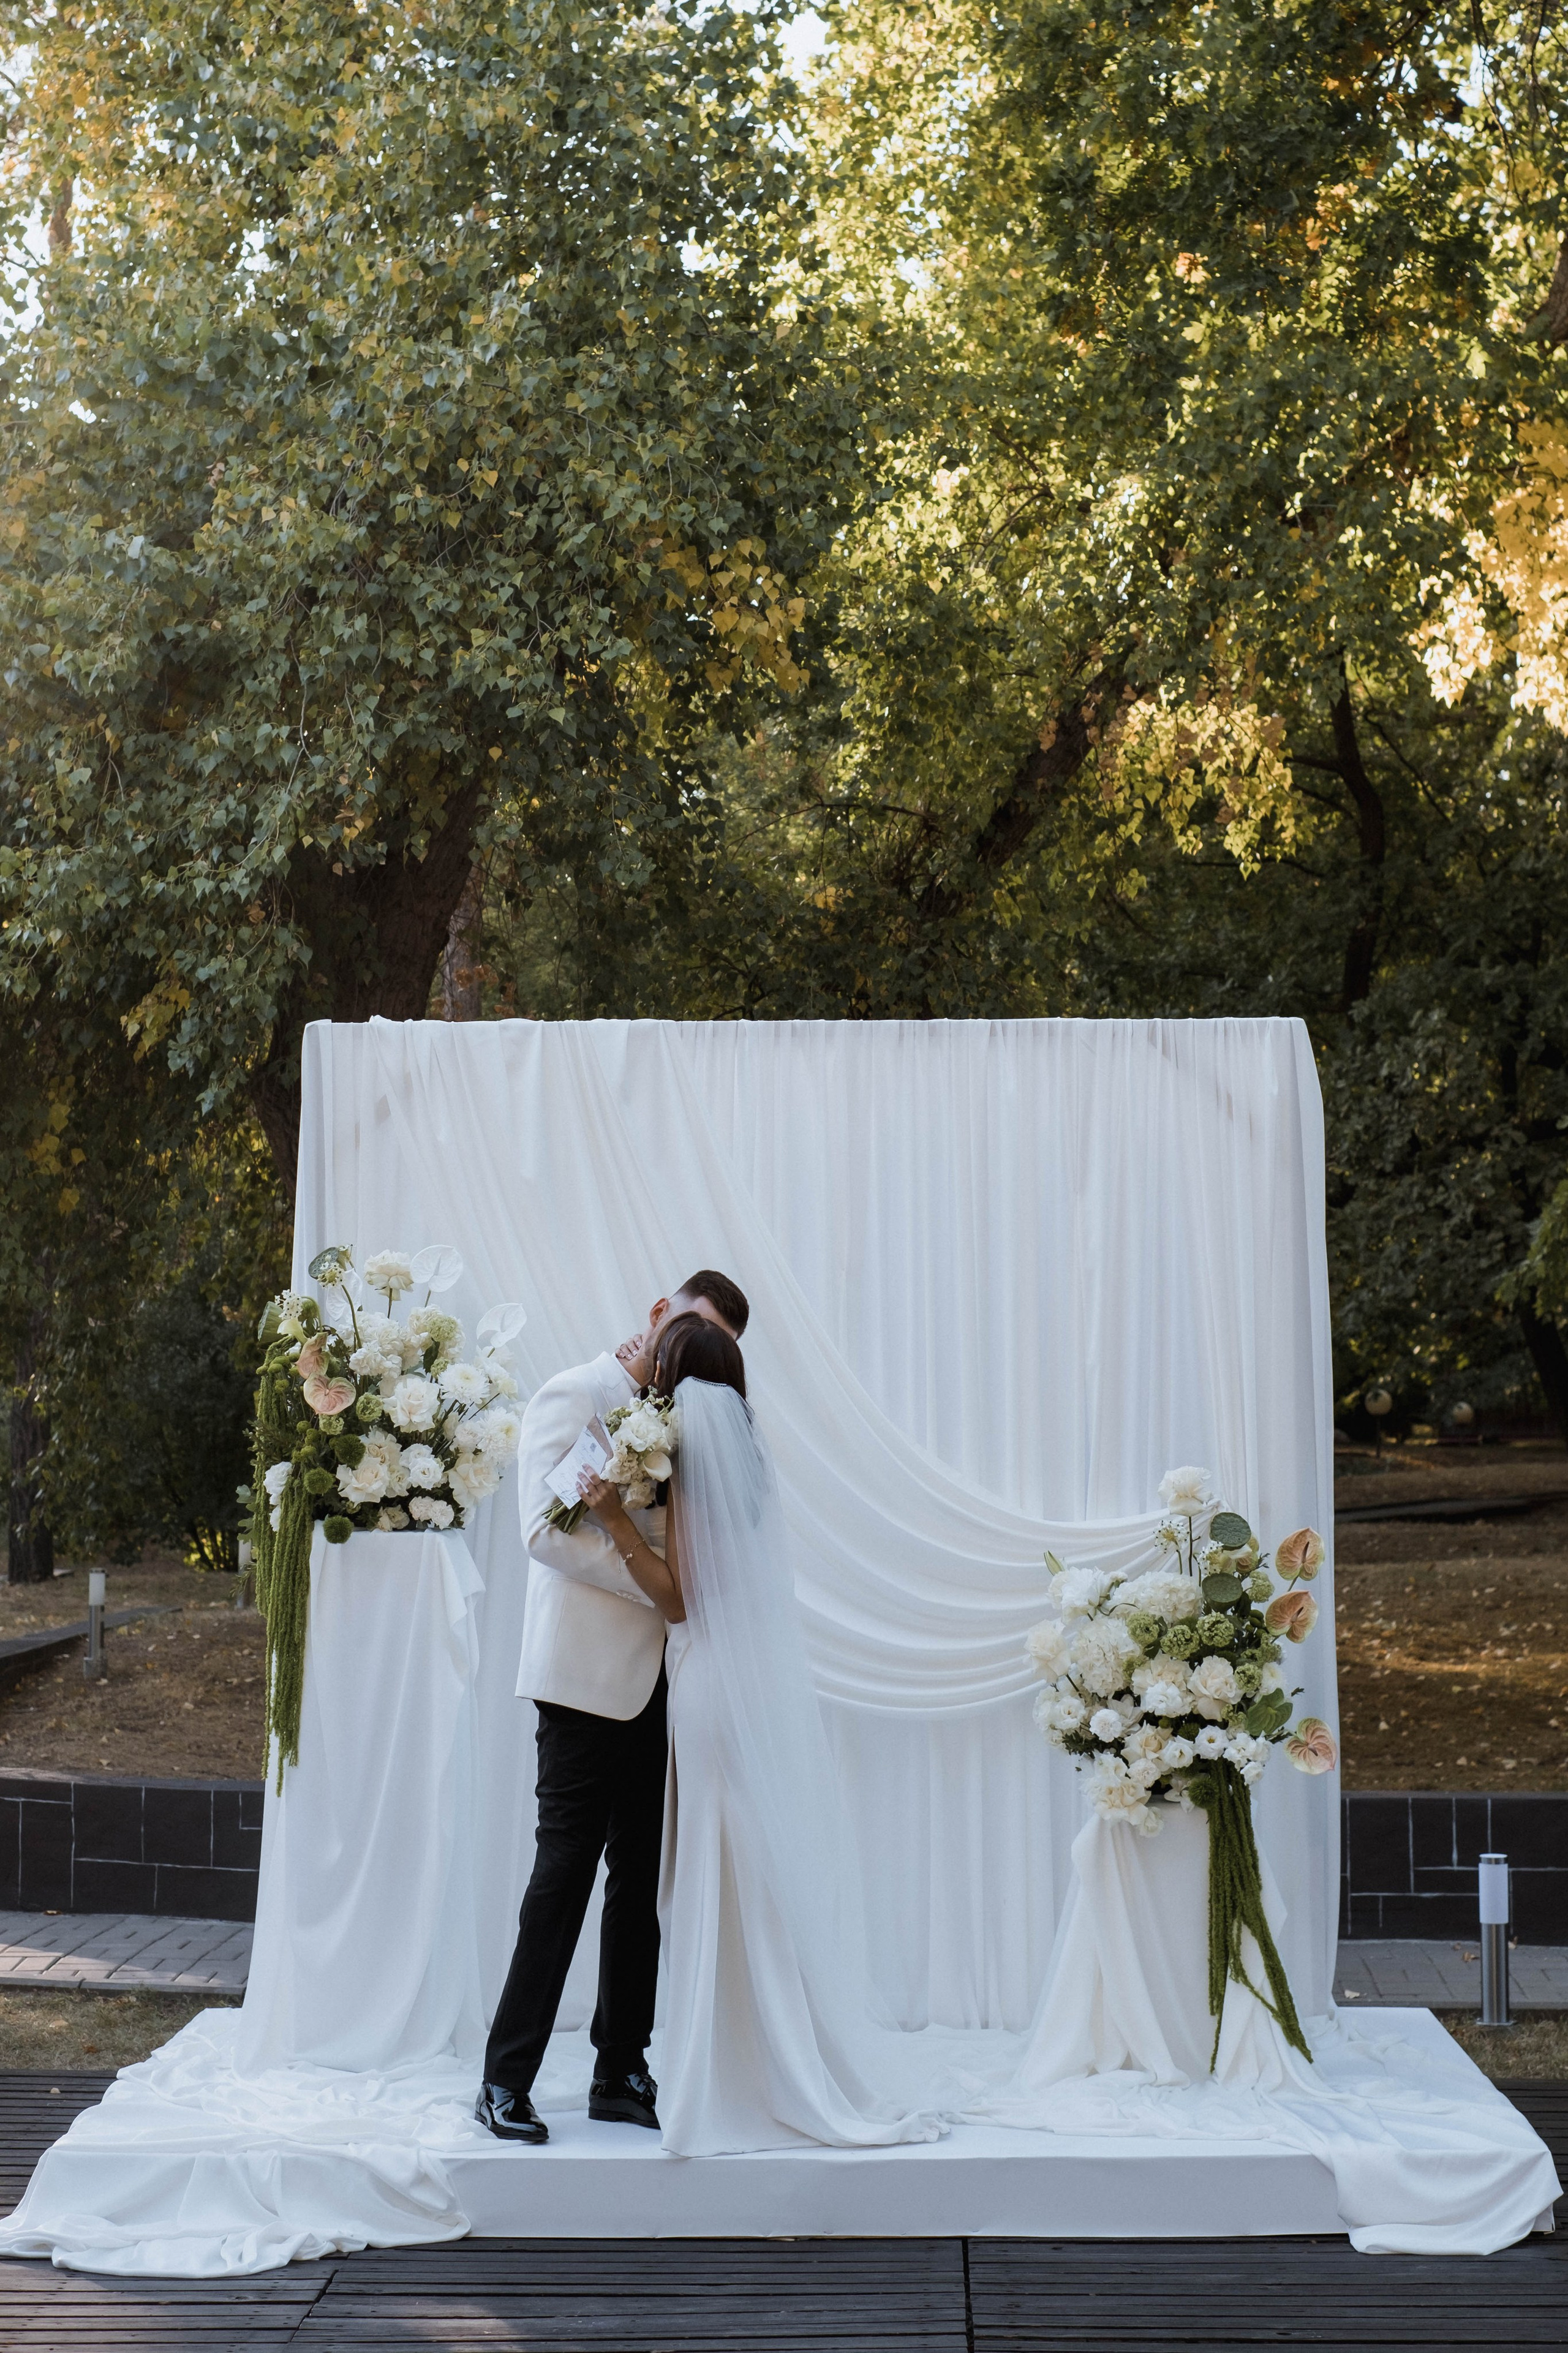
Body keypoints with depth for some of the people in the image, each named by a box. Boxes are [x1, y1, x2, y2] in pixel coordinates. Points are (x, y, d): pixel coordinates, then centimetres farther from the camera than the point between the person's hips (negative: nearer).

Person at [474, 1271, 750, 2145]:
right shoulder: (575, 1396, -3)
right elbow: (549, 1531, -14)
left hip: (657, 1679, 7)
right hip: (590, 1675, -7)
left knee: (644, 1880, 7)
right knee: (567, 1869, -7)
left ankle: (622, 2073, 14)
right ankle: (507, 2080, 0)